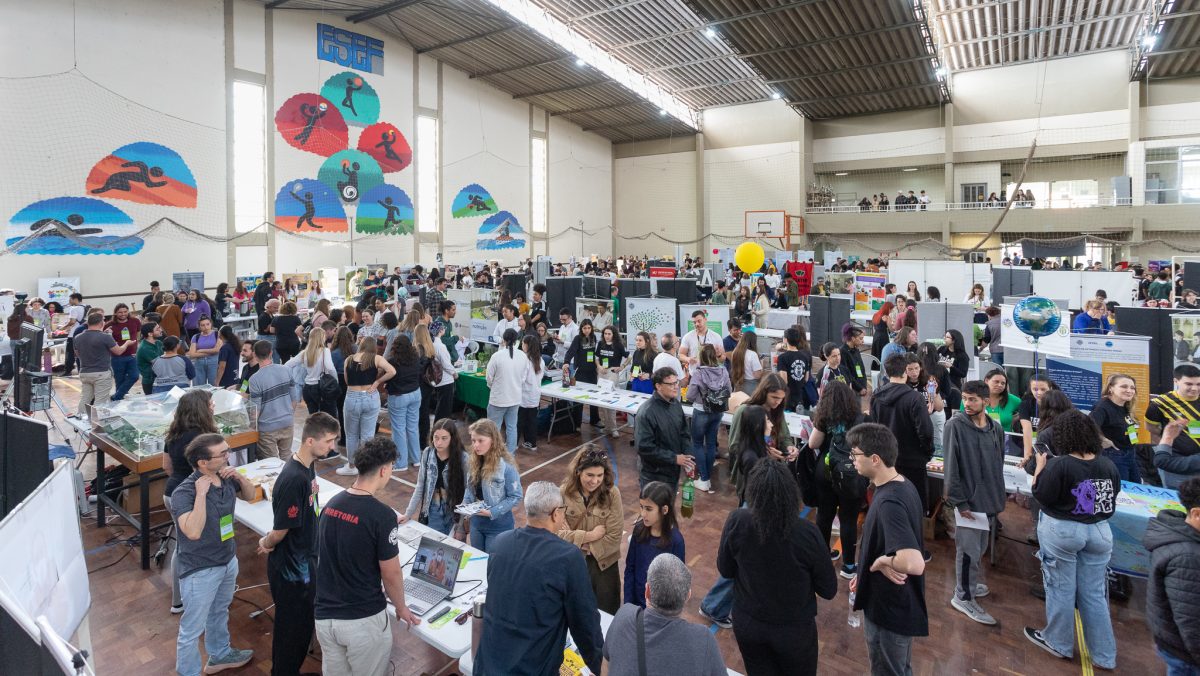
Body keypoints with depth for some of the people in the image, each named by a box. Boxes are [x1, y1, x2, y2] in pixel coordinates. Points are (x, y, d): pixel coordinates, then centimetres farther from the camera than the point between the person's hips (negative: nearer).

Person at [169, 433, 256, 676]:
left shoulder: (225, 479, -10)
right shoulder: (184, 493, -28)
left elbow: (250, 495, 7)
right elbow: (193, 532, -40)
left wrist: (240, 477, -12)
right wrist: (201, 494, -37)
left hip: (228, 560, 7)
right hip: (200, 571, -7)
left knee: (219, 612, 29)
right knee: (192, 629, 10)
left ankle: (220, 655, 51)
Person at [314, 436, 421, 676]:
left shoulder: (331, 504, -1)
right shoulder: (381, 515, -22)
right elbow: (391, 574, -13)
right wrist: (401, 608, 6)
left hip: (324, 615, 6)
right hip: (363, 619, -6)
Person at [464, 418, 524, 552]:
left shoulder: (506, 466, -21)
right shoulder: (473, 462, -2)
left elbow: (515, 497, -17)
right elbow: (470, 489, 10)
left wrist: (492, 512, -23)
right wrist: (465, 504, -8)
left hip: (498, 527, -6)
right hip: (476, 523, 6)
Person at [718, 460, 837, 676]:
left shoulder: (736, 522, -22)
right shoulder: (808, 533, -26)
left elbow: (725, 570, -6)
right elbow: (828, 590, -12)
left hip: (747, 624, 1)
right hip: (795, 630, -1)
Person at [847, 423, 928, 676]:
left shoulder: (889, 502, -32)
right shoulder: (903, 486, -2)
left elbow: (914, 563, -42)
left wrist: (881, 561, -24)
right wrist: (866, 573, 9)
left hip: (889, 608, -8)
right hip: (900, 603, 8)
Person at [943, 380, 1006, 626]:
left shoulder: (996, 428, 4)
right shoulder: (955, 425, -13)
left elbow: (999, 466, 14)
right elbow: (951, 467, -13)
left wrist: (999, 499, 13)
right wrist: (959, 501, -15)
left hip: (989, 500, 6)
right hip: (969, 500, -6)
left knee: (980, 548, 17)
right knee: (969, 551, -1)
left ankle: (970, 584, 34)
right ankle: (964, 597, 12)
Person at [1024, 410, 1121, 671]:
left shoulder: (1059, 465, -21)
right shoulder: (1109, 466, -3)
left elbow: (1042, 497, -13)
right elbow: (1112, 497, 9)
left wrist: (1040, 468, -3)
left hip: (1062, 531, -5)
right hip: (1099, 532, 5)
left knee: (1061, 589, 10)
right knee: (1094, 593, 14)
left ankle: (1059, 643, 26)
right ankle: (1104, 655, 22)